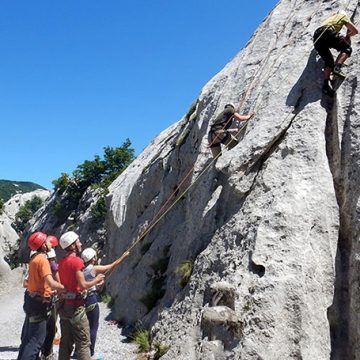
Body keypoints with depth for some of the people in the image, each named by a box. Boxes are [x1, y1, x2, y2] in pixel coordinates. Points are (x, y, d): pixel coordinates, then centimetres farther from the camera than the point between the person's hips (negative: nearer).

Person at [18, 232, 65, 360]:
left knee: (27, 337, 21)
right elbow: (51, 283, -32)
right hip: (39, 302, -10)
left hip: (31, 299, 10)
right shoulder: (42, 259, -21)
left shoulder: (34, 258, 8)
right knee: (36, 340, -2)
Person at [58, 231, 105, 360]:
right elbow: (83, 285, -19)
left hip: (63, 305, 8)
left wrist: (93, 283, 15)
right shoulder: (77, 260, -14)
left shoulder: (61, 262, 11)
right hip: (75, 306, -8)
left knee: (66, 341, 15)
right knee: (83, 342, -3)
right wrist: (96, 280, -3)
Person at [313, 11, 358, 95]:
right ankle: (337, 67, -25)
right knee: (347, 48, 4)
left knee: (329, 62, 4)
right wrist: (348, 35, 42)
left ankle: (326, 83, -21)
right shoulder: (343, 16, 27)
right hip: (329, 32, -5)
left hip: (317, 37, 5)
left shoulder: (330, 17, 43)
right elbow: (355, 31, 24)